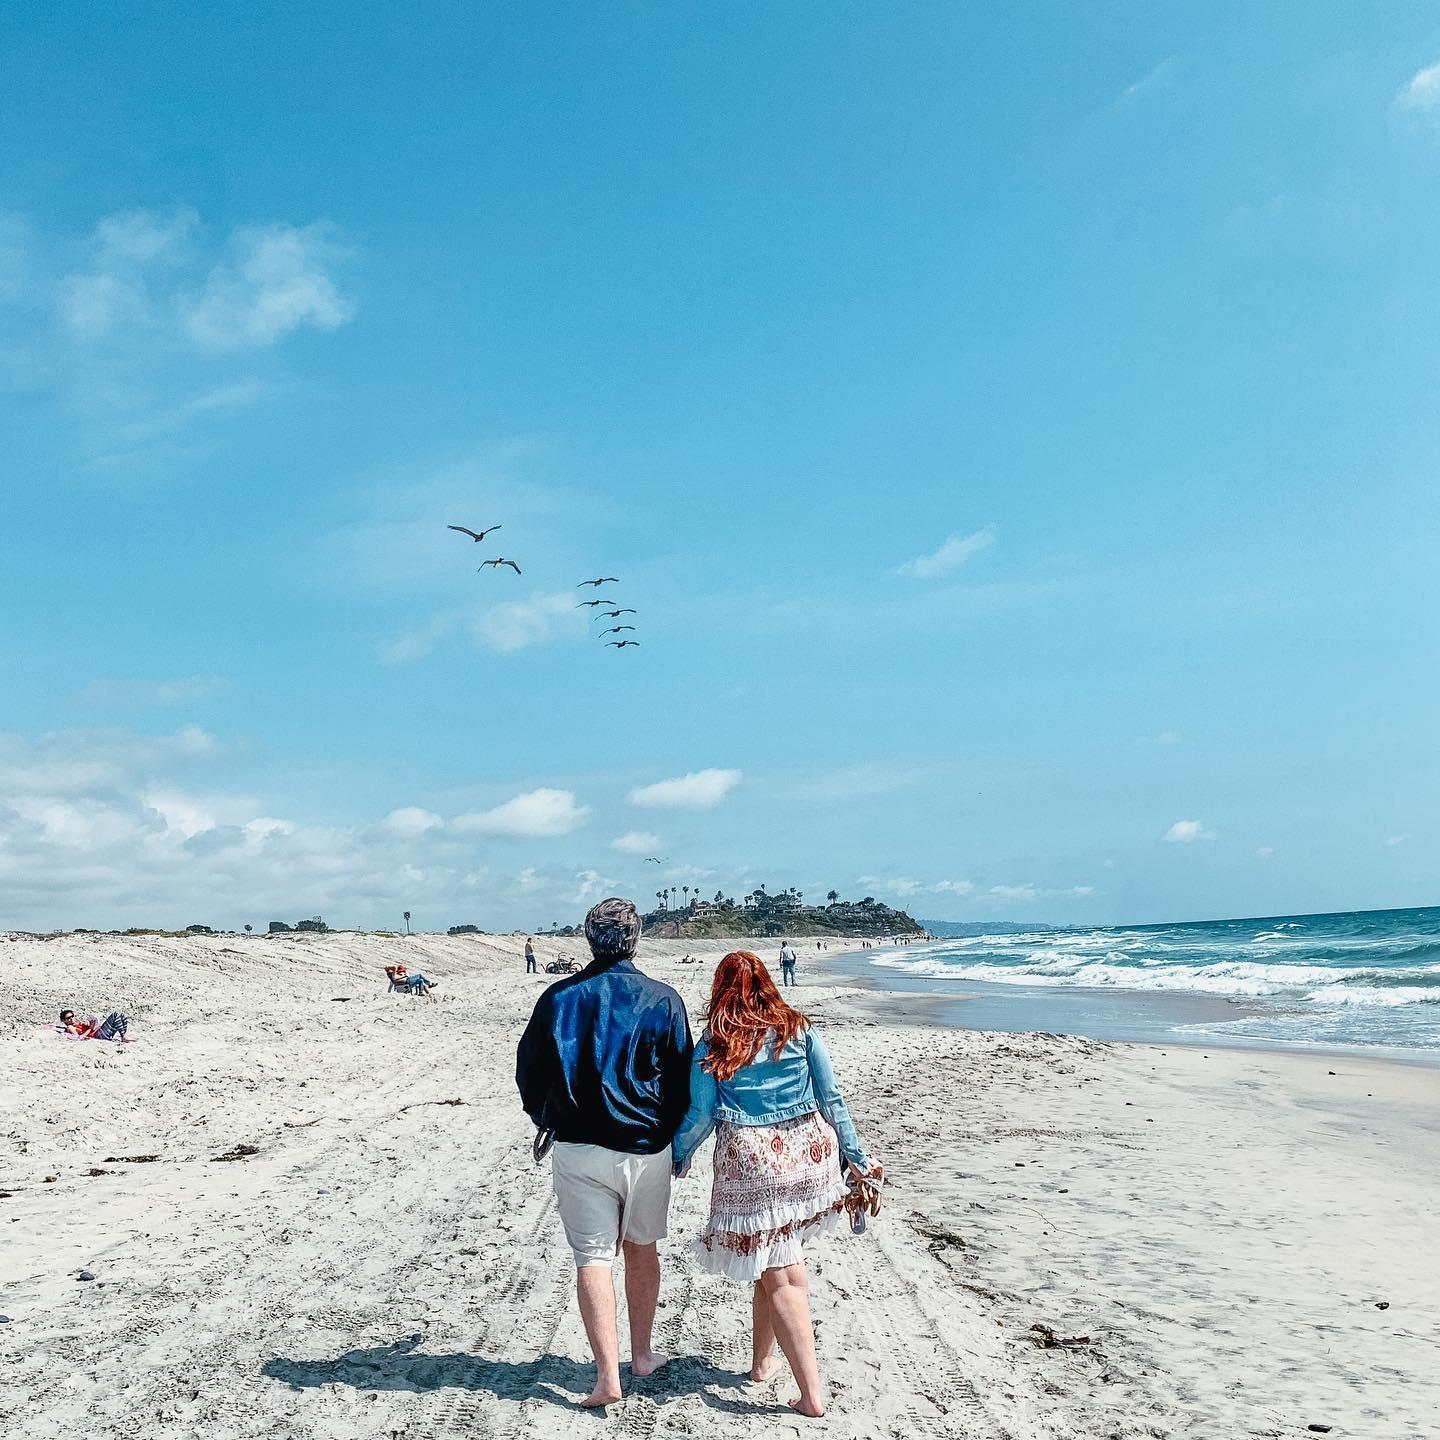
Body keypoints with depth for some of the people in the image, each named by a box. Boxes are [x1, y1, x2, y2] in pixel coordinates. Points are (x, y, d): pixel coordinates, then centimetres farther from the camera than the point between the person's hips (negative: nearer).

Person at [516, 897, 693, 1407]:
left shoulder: (558, 997, -4)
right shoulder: (663, 1000, -5)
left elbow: (528, 1072, 5)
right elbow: (682, 1082, 1)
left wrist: (545, 1120, 24)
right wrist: (673, 1139, 16)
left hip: (578, 1149, -1)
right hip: (646, 1149, 1)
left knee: (593, 1257, 4)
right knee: (642, 1249, 18)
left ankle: (608, 1375, -2)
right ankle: (643, 1354, 29)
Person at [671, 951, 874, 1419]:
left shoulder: (713, 1044, 0)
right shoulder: (799, 1029, 6)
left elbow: (700, 1114, 0)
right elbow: (831, 1097, 6)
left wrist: (678, 1154, 18)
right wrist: (855, 1157, 12)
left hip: (751, 1161, -3)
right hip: (809, 1151, 3)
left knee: (778, 1276, 3)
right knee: (781, 1260, 20)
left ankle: (812, 1394, 0)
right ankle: (762, 1360, 31)